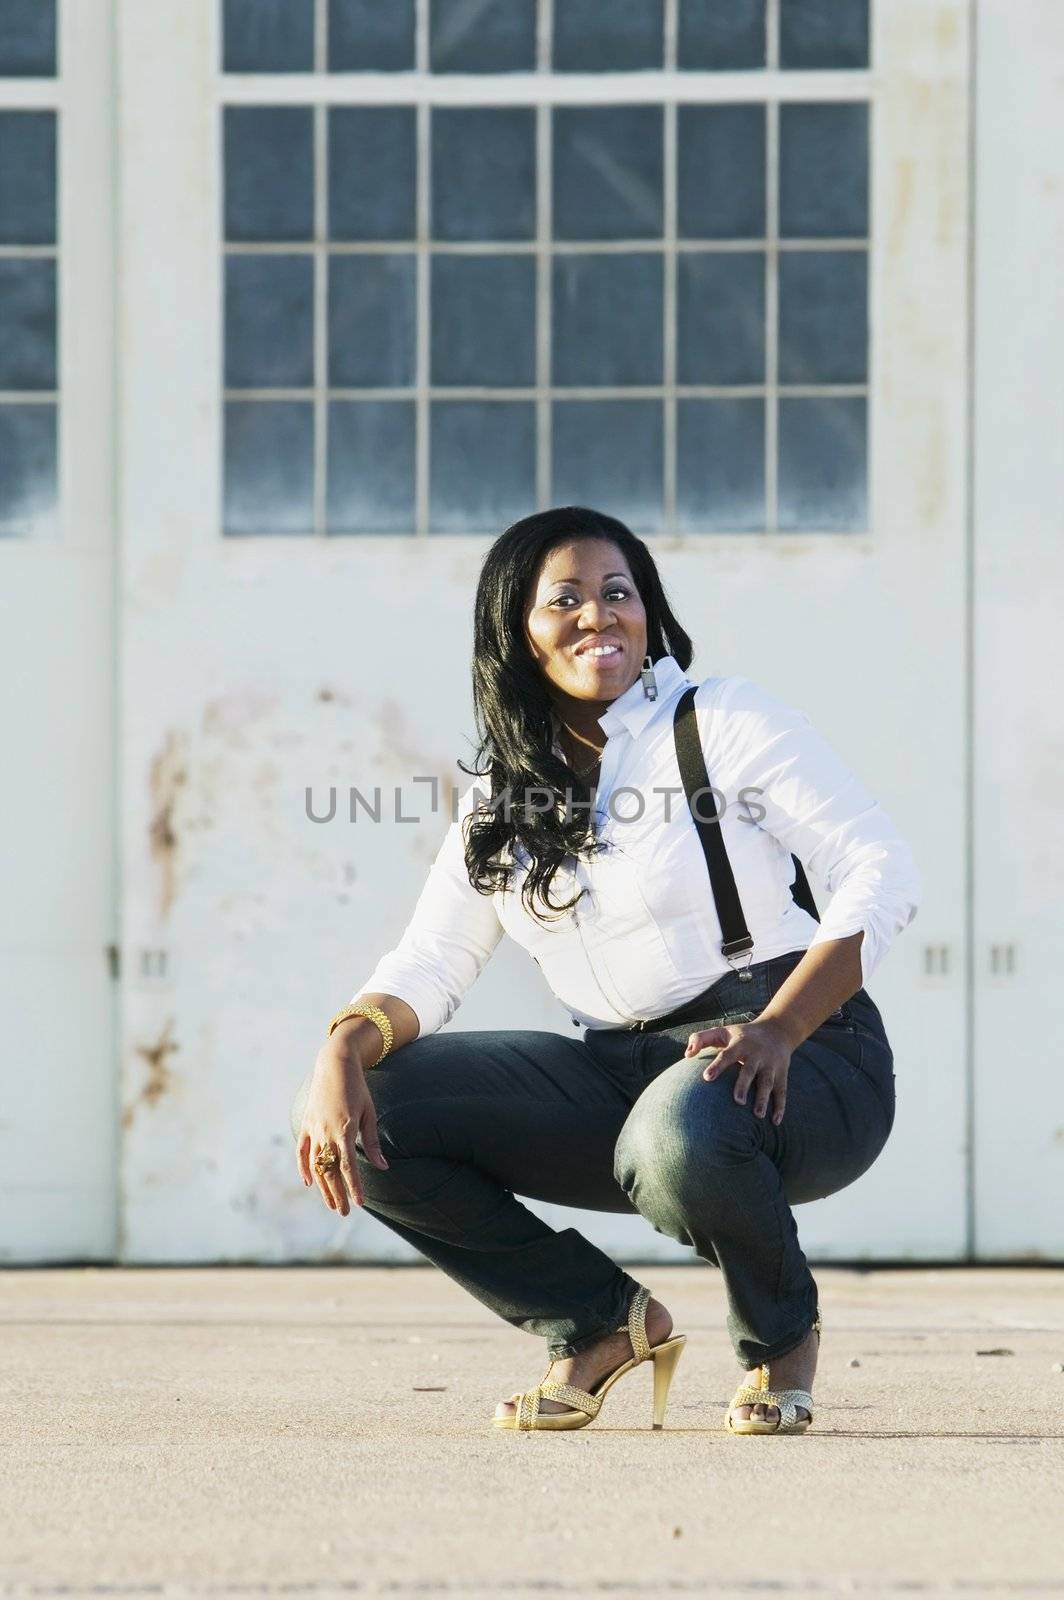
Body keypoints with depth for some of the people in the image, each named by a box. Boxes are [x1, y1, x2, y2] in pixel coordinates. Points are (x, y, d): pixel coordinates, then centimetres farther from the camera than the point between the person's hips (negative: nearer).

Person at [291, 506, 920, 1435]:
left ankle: (782, 1334, -6)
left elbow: (884, 872, -10)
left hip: (800, 1056, -5)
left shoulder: (724, 722, -3)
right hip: (621, 1072, 5)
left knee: (683, 1135, -41)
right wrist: (345, 1051, -19)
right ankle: (606, 1323, 3)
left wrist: (777, 1030, -26)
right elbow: (431, 964, 5)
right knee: (369, 1120, -12)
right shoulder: (502, 795, 12)